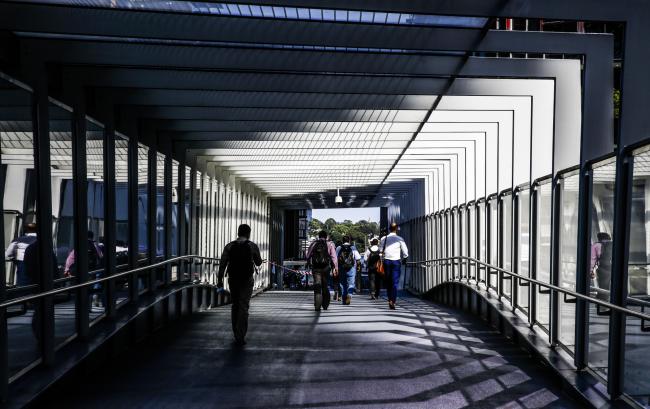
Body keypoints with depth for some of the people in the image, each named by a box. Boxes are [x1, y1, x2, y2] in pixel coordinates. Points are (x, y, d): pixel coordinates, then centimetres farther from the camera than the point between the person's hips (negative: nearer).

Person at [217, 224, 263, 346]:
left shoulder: (229, 246, 1)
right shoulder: (253, 246, -3)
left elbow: (222, 264, -4)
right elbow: (258, 263, 7)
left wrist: (220, 280, 0)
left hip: (233, 279, 3)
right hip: (247, 280, -3)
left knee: (235, 306, 16)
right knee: (243, 307, -3)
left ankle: (236, 334, 23)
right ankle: (240, 337, -9)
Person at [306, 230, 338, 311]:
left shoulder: (313, 243, 9)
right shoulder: (330, 244, 5)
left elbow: (308, 255, 5)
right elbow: (333, 257, -3)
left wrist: (310, 263, 17)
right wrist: (335, 268, -2)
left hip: (316, 267, 0)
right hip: (326, 267, 0)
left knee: (317, 287, -3)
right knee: (325, 287, 13)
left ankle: (317, 306, -13)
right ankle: (325, 305, 19)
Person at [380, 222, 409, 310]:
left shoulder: (384, 239, 2)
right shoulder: (400, 239, -4)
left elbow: (380, 251, 2)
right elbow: (405, 252, -4)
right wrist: (404, 260, 12)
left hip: (386, 261, 2)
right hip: (396, 261, -2)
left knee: (388, 282, 13)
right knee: (395, 282, -2)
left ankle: (390, 300, 16)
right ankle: (392, 301, -14)